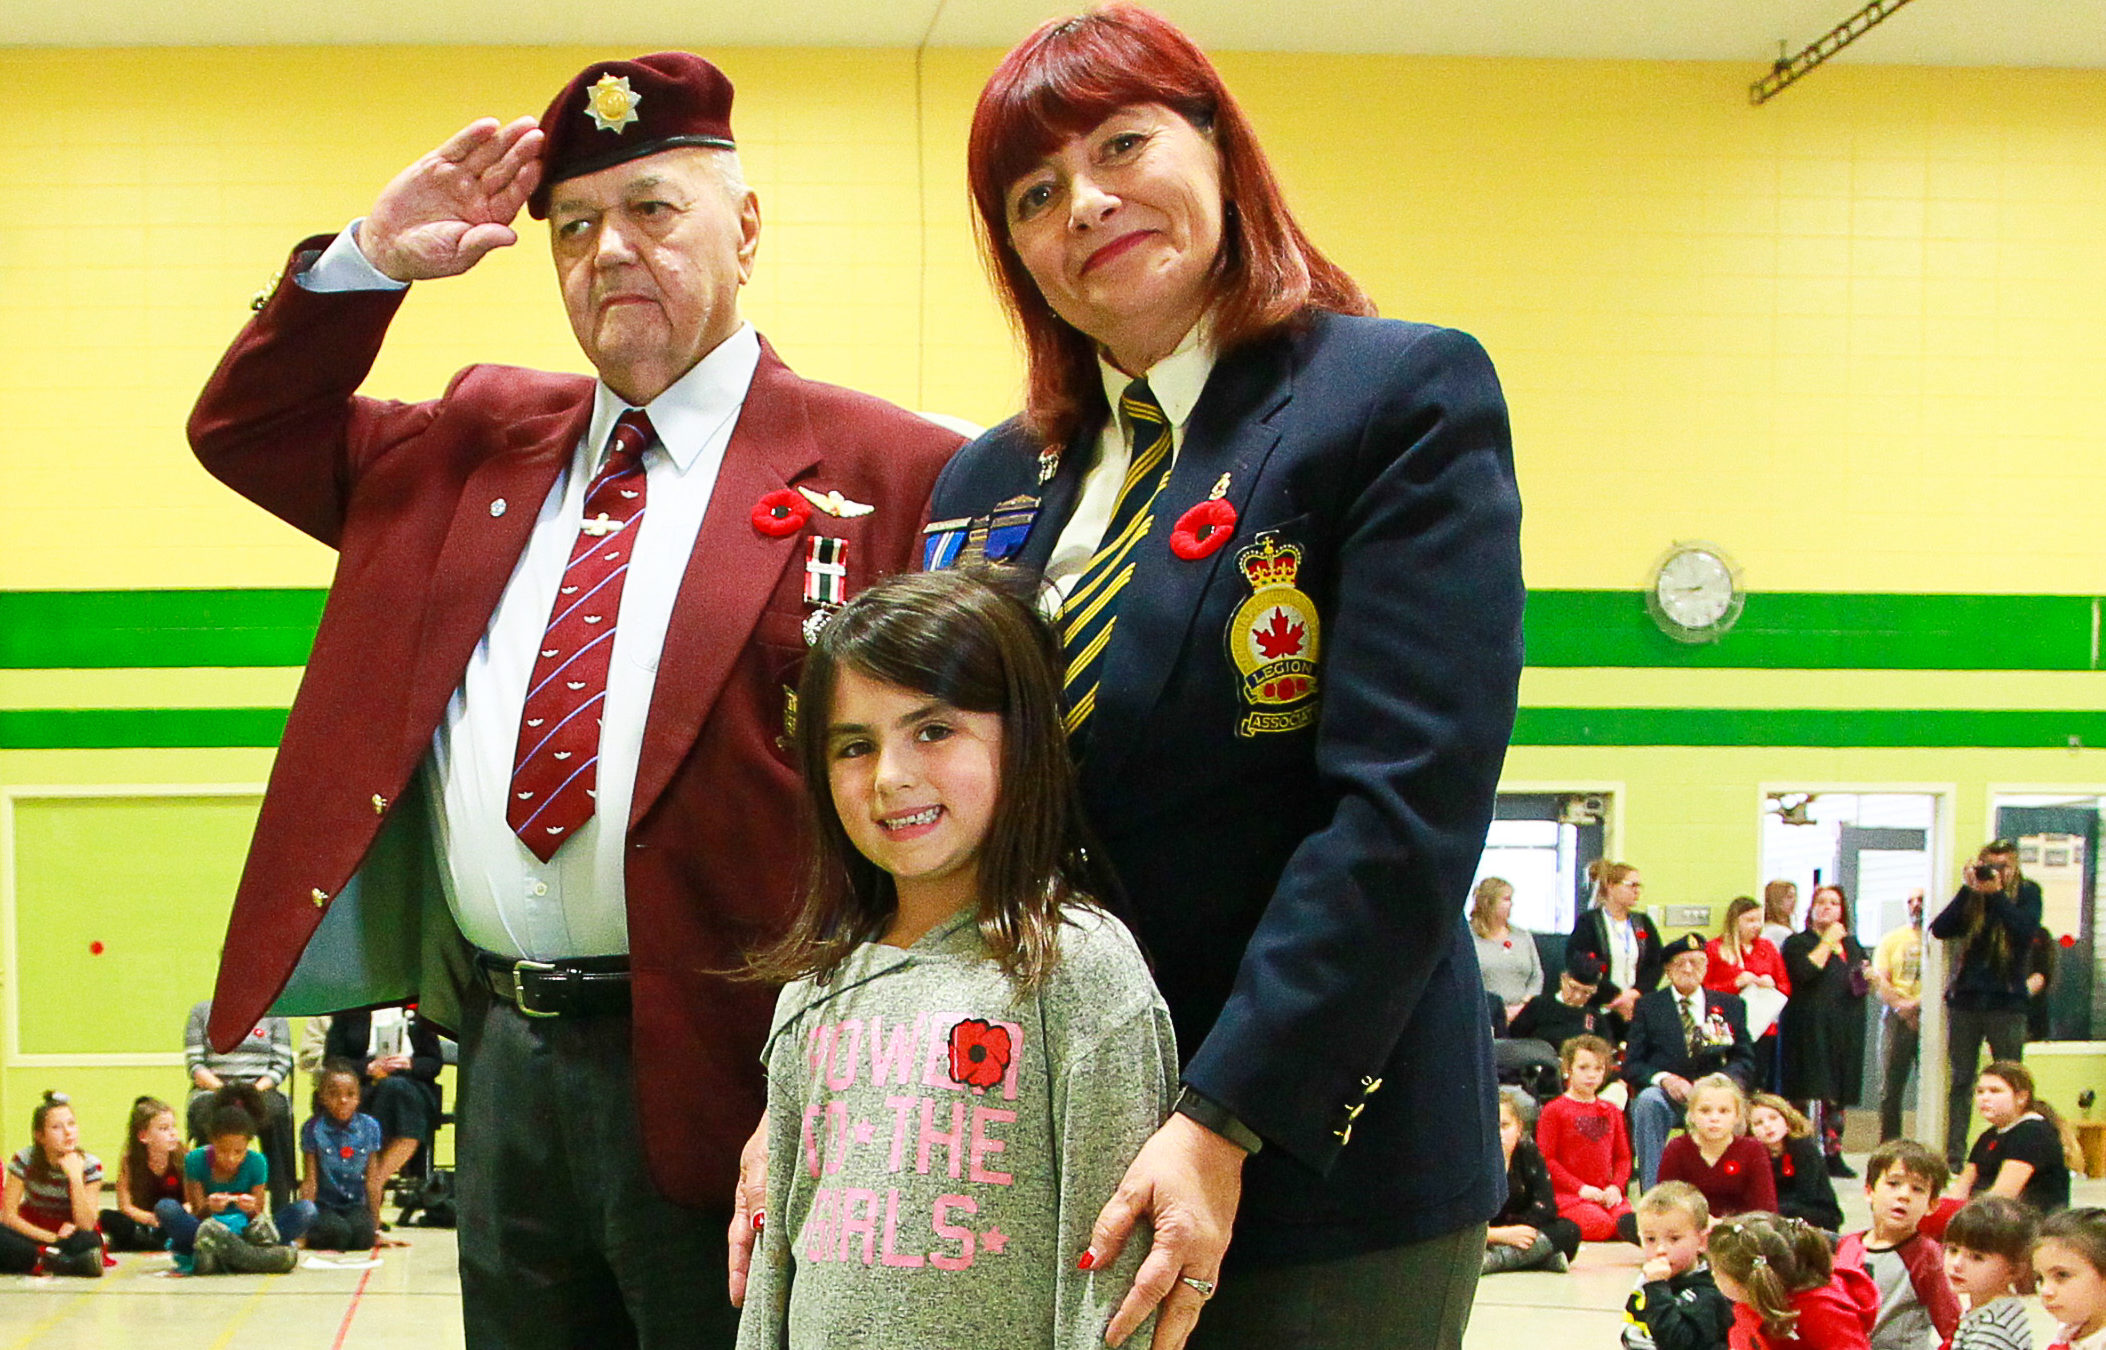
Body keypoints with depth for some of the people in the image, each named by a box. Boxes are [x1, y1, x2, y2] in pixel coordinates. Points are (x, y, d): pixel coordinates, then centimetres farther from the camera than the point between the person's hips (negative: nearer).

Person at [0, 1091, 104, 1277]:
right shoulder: (25, 1160, -10)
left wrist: (76, 1177, -28)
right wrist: (51, 1238, -23)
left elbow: (86, 1226, -18)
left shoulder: (90, 1165, -12)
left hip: (70, 1236, -1)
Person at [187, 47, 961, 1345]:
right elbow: (246, 428, 22)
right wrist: (371, 258, 6)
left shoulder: (887, 470, -5)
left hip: (709, 1077, -5)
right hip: (504, 1064, 6)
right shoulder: (484, 439, 15)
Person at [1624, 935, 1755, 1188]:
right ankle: (1652, 1193, -33)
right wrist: (1663, 1078, -16)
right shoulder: (1649, 1006, 12)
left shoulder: (1730, 1006, 16)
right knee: (1648, 1100, -34)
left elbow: (1745, 1060, 12)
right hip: (1664, 1094, -1)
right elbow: (1632, 1065, 5)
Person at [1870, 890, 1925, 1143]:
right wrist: (1900, 1005, -10)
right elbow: (1880, 982, 6)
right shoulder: (1891, 940, 15)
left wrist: (1917, 1003, -13)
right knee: (1890, 1086, -1)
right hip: (1897, 1018, 2)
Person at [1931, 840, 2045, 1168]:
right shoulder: (1971, 895, 8)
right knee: (1960, 1081, 4)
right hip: (1965, 999, 2)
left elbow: (2027, 931, -14)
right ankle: (1954, 1156, 6)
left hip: (2006, 1002, -2)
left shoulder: (2026, 893, 4)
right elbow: (1940, 929, -6)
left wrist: (1996, 894, -16)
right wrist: (1968, 891, -11)